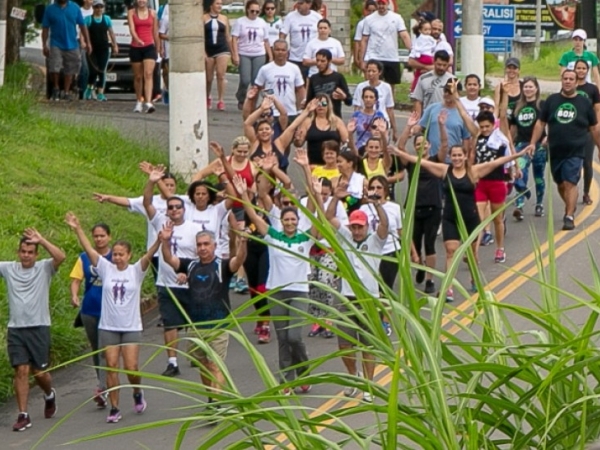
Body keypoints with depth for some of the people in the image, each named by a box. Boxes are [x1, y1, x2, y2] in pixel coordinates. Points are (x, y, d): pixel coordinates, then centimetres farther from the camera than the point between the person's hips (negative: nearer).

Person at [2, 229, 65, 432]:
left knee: (40, 371, 4)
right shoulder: (9, 268, 6)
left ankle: (49, 395, 38)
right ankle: (23, 415, -1)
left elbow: (60, 257, -19)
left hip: (39, 327, -2)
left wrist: (41, 240, -23)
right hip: (15, 329, 2)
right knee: (21, 371, -4)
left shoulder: (44, 268, -1)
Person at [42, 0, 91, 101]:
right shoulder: (50, 9, 0)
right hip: (56, 44, -2)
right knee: (54, 68, -14)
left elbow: (82, 26, 5)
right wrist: (44, 45, -5)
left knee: (70, 70, 8)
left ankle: (67, 92, 22)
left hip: (71, 45, 2)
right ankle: (56, 88, 9)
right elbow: (45, 28, 1)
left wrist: (87, 43, 3)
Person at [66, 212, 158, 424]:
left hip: (131, 327, -2)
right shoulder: (106, 269, 2)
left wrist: (159, 241, -34)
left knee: (131, 367, -6)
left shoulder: (136, 271, -1)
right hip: (108, 327, 2)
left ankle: (137, 393, 24)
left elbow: (149, 255, -17)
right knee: (111, 366, 0)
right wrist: (77, 229, -15)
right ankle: (114, 408, 6)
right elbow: (89, 249, -5)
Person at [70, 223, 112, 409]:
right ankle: (103, 384, 28)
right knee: (95, 349, 14)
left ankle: (102, 389, -18)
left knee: (105, 349, -12)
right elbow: (76, 280, 2)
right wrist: (74, 296, -17)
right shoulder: (84, 258, 4)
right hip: (89, 310, 4)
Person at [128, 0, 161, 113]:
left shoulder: (152, 13, 8)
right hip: (135, 48, 0)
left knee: (148, 74, -15)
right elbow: (132, 29, -12)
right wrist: (138, 39, -30)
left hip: (149, 47, 0)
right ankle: (139, 102, 24)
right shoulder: (131, 12, 2)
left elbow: (155, 32, 13)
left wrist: (158, 48, 16)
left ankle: (148, 103, -26)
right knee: (138, 77, 8)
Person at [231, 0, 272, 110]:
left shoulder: (262, 23, 9)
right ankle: (241, 99, 15)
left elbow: (266, 41, 13)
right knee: (245, 80, -12)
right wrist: (235, 55, -14)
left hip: (259, 55, 3)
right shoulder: (240, 22, 0)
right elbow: (234, 39, -5)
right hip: (244, 55, -3)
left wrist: (270, 56, 9)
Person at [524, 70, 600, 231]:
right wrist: (533, 143, 0)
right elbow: (540, 123, 8)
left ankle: (569, 217, -13)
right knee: (560, 184, 13)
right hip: (555, 151, 3)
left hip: (575, 152, -3)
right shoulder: (552, 100, 6)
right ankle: (571, 207, 37)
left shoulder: (584, 103, 2)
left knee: (570, 183, -13)